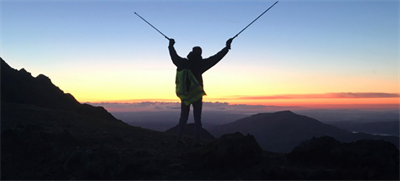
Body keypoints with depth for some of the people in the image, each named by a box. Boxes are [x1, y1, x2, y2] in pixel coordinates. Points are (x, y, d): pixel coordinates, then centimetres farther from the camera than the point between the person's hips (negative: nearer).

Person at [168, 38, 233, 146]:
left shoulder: (182, 63, -2)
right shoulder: (198, 64, -13)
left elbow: (174, 55, 18)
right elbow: (215, 58, -14)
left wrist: (171, 45, 38)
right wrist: (227, 48, -8)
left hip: (184, 96, 4)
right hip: (196, 96, -4)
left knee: (183, 117, 15)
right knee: (197, 119, 3)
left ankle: (179, 138, 14)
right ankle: (197, 141, 2)